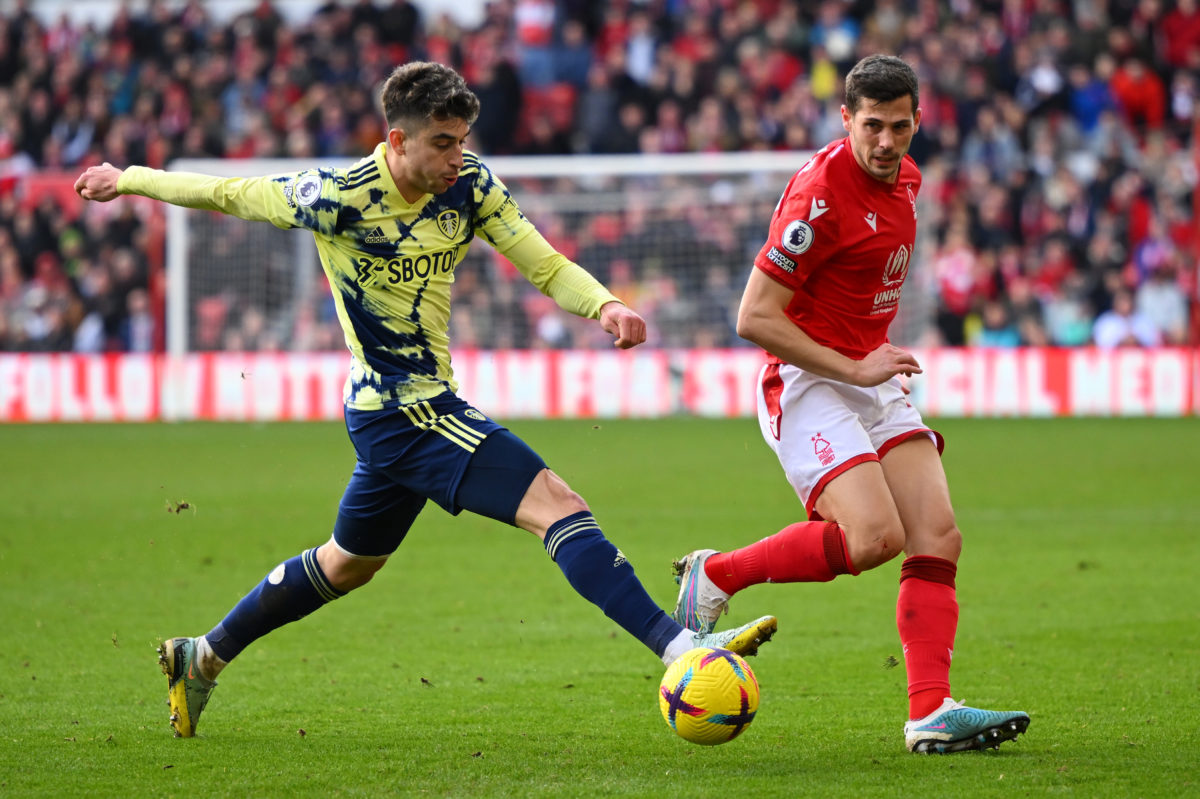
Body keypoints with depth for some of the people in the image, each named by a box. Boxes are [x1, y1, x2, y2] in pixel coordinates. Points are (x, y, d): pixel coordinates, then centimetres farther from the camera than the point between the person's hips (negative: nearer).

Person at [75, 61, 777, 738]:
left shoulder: (470, 185, -2)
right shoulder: (341, 198, -19)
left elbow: (547, 265, -3)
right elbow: (227, 194, -5)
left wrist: (606, 305, -23)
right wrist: (127, 180, 5)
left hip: (412, 411, 8)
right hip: (405, 410, -8)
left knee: (351, 562, 26)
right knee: (558, 506, -19)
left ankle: (203, 658, 40)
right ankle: (676, 645, -29)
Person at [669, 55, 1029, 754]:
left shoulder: (905, 178, 8)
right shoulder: (821, 193, -19)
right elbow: (755, 317, -19)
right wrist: (851, 369, -19)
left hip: (872, 377, 8)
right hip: (807, 383, -8)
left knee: (939, 538, -7)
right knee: (875, 537, -23)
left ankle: (932, 714, -11)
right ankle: (716, 574, -3)